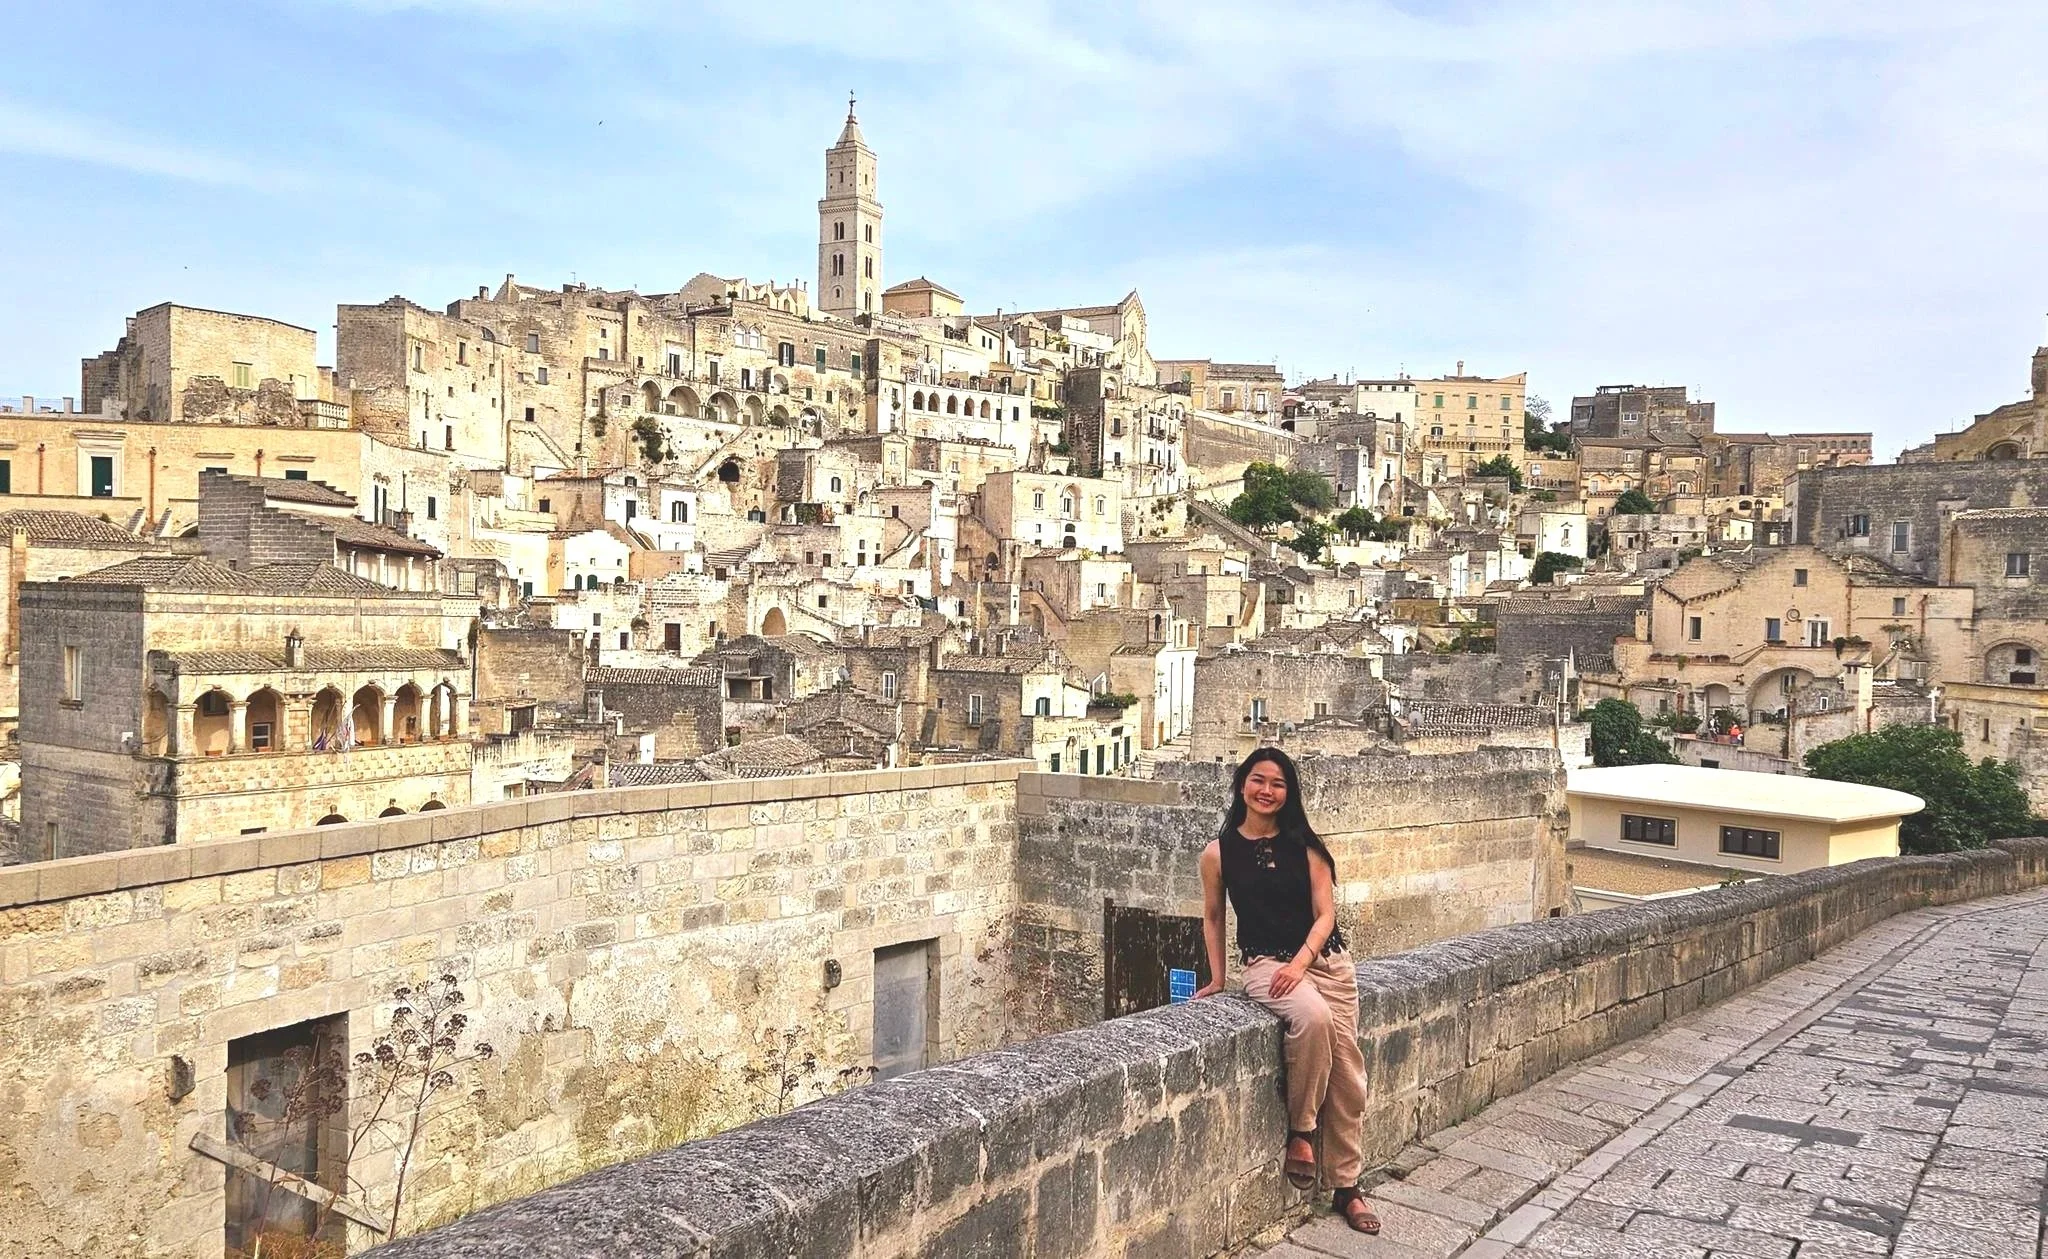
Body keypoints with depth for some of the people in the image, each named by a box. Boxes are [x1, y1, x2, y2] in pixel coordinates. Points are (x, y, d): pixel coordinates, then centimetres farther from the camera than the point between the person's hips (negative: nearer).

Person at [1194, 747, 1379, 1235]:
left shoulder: (1304, 845, 3)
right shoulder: (1219, 852, 1)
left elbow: (1325, 913, 0)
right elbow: (1213, 917, 12)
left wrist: (1300, 963, -15)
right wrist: (1217, 979, 11)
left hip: (1325, 959, 3)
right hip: (1265, 962, -3)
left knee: (1347, 1070, -2)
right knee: (1312, 1016, -33)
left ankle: (1346, 1187, 14)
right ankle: (1299, 1131, -12)